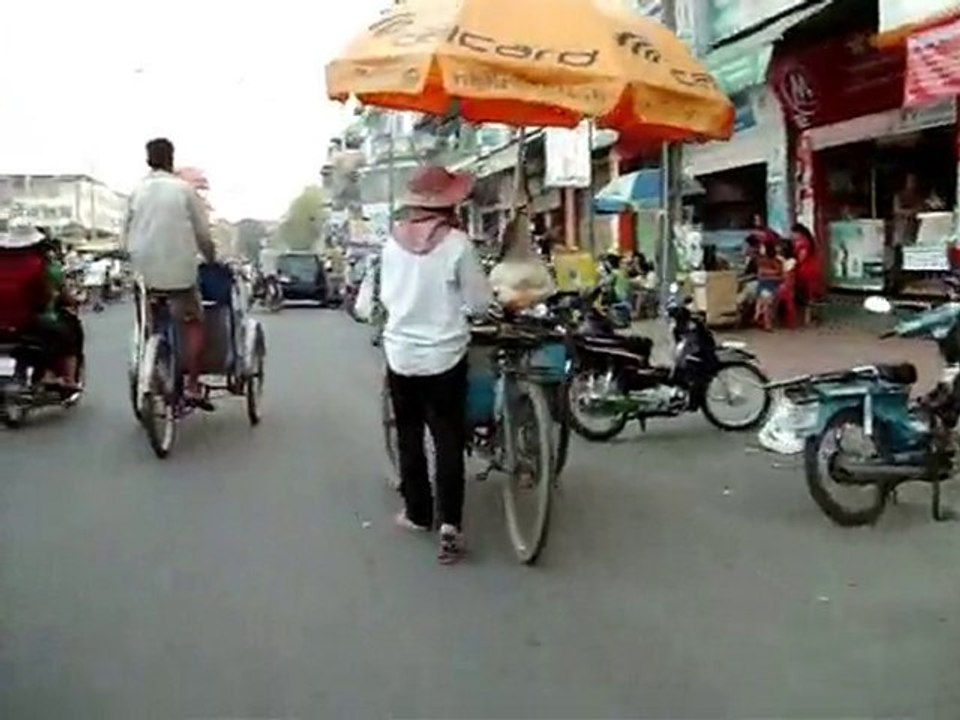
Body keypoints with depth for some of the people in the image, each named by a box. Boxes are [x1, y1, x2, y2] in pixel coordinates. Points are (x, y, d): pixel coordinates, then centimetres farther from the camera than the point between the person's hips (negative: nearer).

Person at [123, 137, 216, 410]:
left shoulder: (137, 192, 6)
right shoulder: (184, 189, -4)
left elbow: (127, 234, 10)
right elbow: (203, 233, -2)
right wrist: (212, 259, 15)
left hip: (145, 272, 4)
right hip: (179, 270, -3)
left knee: (150, 330, 19)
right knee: (193, 324, 6)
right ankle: (192, 386, -3)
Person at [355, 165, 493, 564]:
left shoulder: (392, 242, -2)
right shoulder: (456, 242, -13)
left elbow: (383, 296, 9)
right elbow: (479, 302, -8)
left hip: (401, 353, 3)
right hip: (444, 355, -3)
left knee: (408, 435, 17)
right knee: (449, 439, 2)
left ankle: (417, 512, 25)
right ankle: (450, 523, -8)